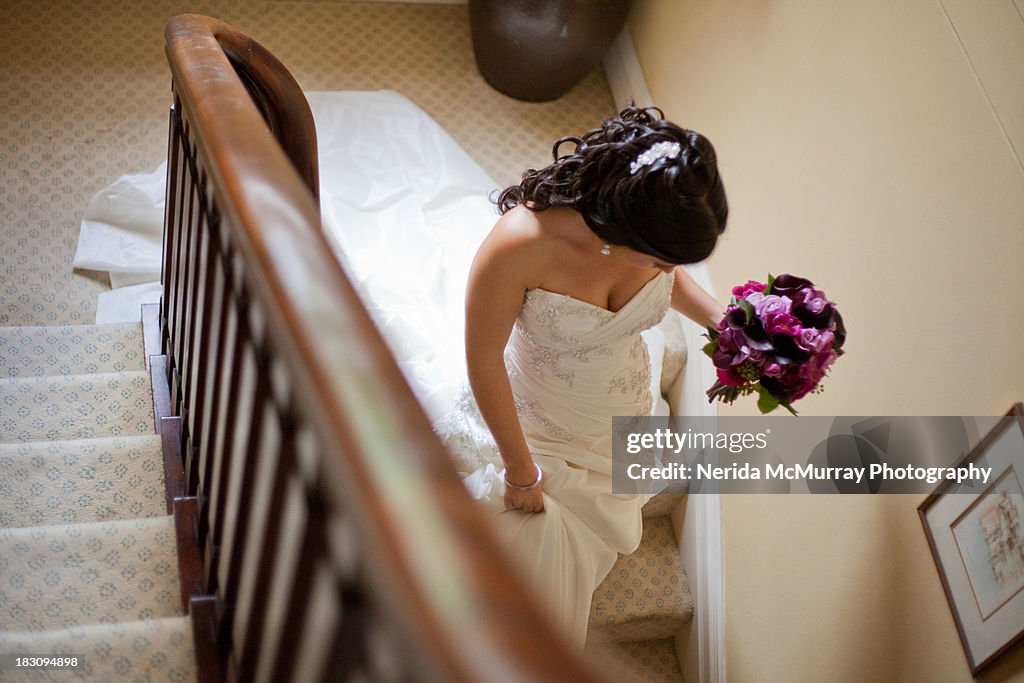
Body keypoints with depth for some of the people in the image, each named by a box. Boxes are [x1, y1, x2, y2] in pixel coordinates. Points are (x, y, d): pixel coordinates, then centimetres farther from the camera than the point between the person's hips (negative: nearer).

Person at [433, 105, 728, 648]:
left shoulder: (656, 226, -26)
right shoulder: (520, 242, -41)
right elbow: (483, 359, -25)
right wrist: (521, 472, -15)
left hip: (619, 420, 4)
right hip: (527, 423, -4)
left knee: (588, 549, 29)